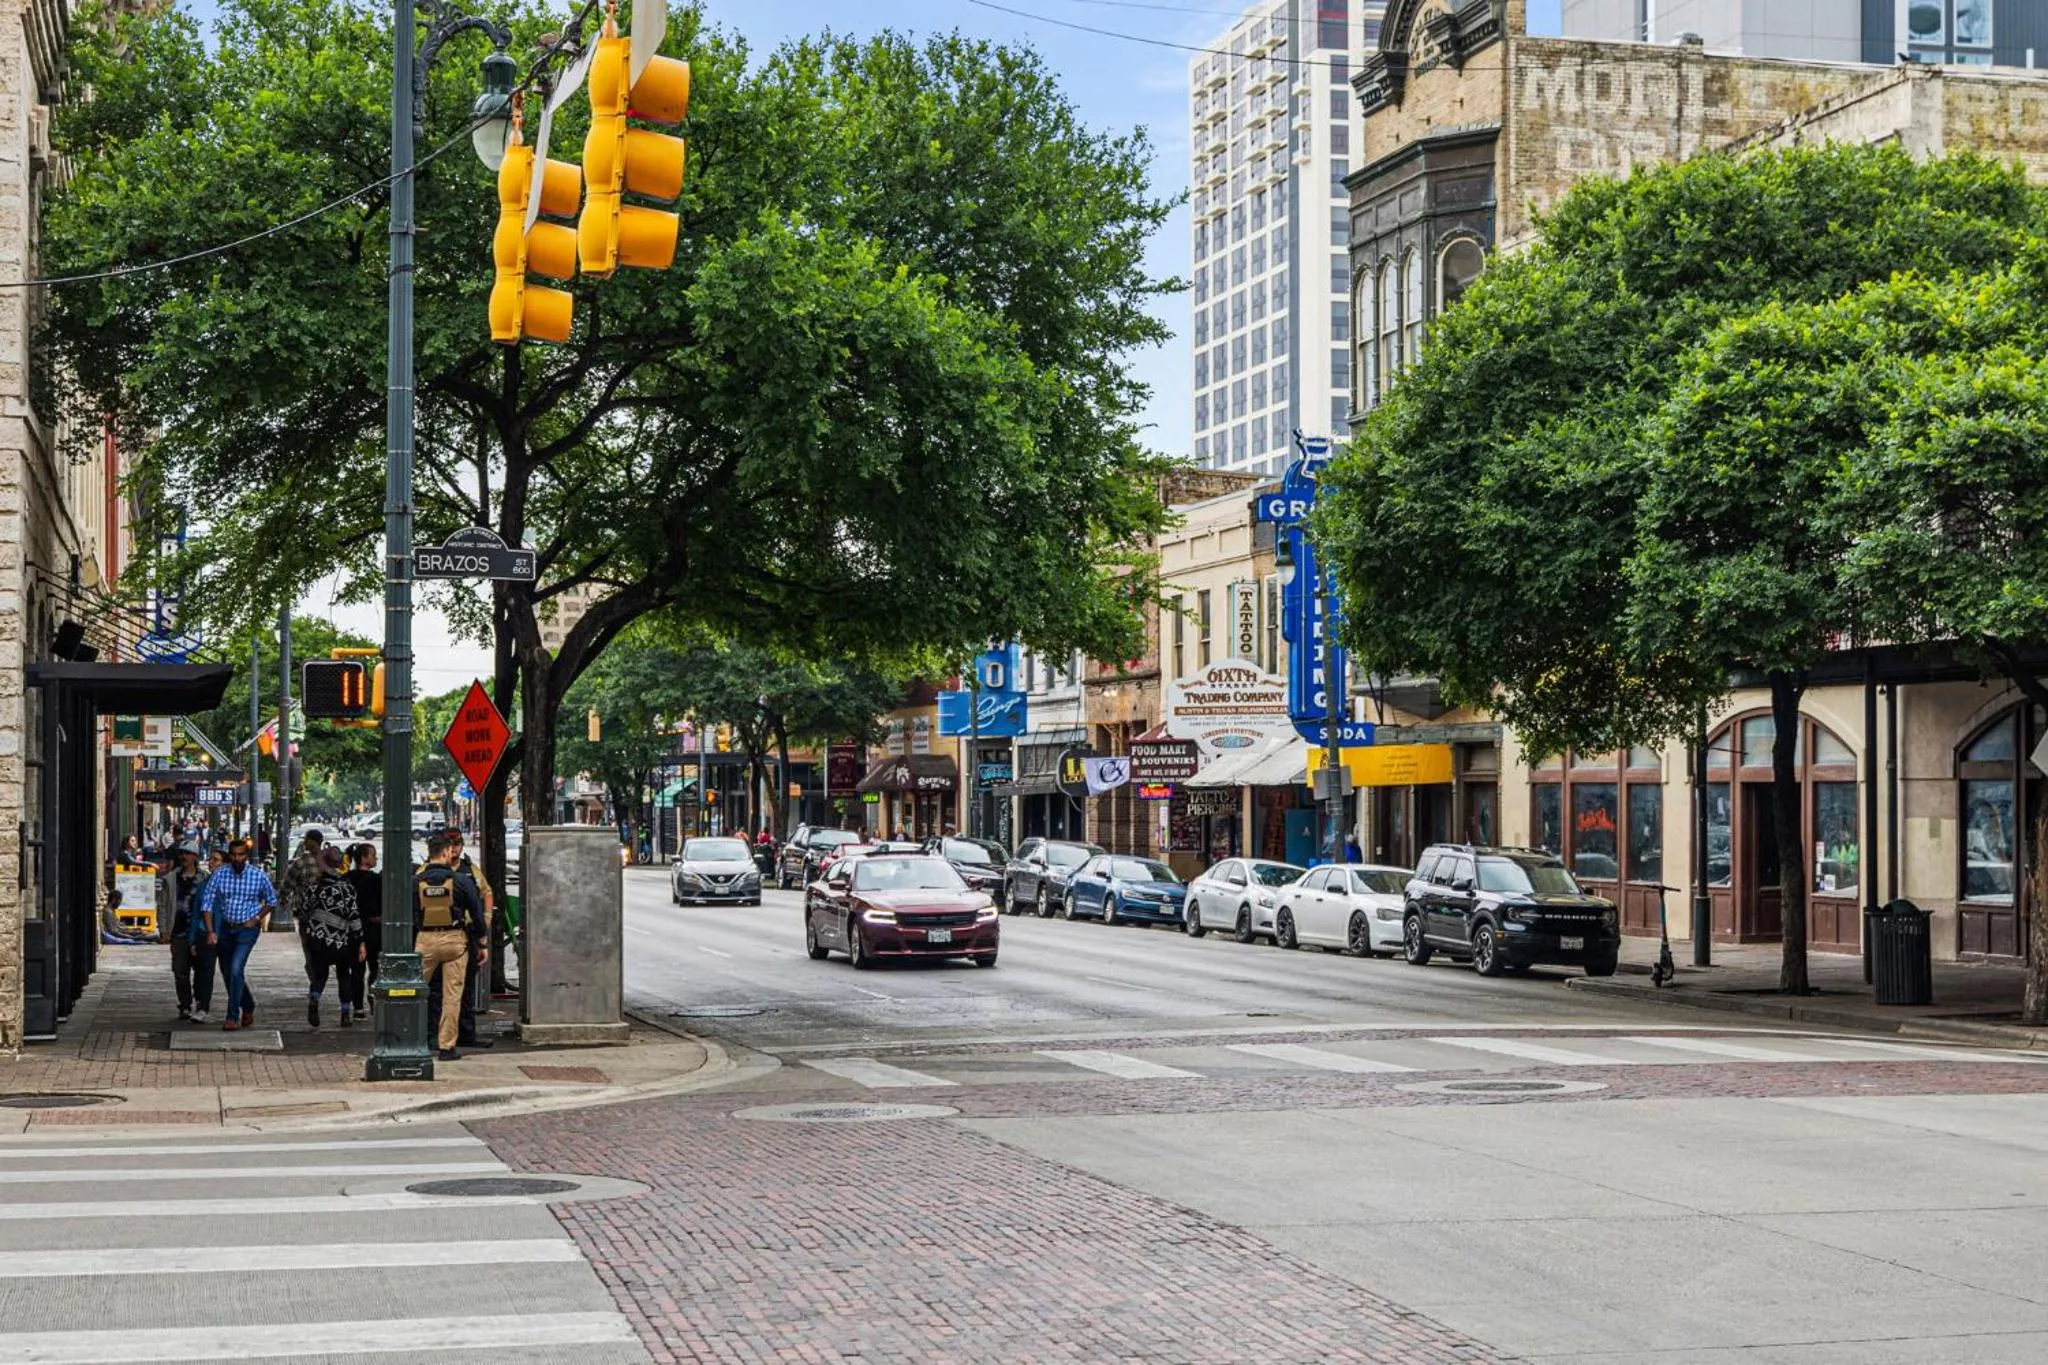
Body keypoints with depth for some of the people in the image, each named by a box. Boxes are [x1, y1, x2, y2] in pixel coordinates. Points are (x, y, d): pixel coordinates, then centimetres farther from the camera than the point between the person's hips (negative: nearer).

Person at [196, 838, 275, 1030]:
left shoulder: (259, 875, -7)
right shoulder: (219, 875, -5)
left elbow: (271, 901, 7)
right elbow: (207, 904, -5)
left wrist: (257, 919, -5)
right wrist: (211, 931, -14)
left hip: (247, 929, -3)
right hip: (225, 928, 3)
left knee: (236, 969, -18)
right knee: (228, 971, 12)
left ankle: (233, 1016, -14)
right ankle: (248, 1007, 34)